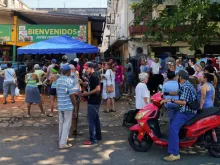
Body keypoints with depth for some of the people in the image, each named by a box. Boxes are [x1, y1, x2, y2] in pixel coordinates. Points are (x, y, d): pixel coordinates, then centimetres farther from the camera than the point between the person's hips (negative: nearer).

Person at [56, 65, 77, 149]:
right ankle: (63, 143, 2)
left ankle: (61, 141, 26)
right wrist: (75, 104, -5)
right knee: (67, 124, 0)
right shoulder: (69, 80, -15)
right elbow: (71, 95, -16)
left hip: (60, 106, 7)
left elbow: (57, 93, 14)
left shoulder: (58, 80, 9)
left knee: (61, 124, 15)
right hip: (68, 106, -7)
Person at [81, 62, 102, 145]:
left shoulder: (94, 77, -17)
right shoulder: (92, 77, 13)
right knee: (96, 119, 17)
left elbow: (98, 89, -24)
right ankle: (98, 136, 27)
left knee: (91, 120, -6)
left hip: (93, 102, -10)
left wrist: (87, 93, -19)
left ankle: (92, 139, 1)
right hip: (94, 101, 10)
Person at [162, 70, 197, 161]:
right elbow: (177, 93, 25)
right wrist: (165, 93, 20)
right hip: (186, 109, 11)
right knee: (173, 120, 30)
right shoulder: (185, 84, 12)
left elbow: (183, 102, -27)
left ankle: (174, 154, -25)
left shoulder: (186, 87, -20)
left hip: (187, 111, -11)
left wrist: (170, 100, -29)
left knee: (173, 128, -22)